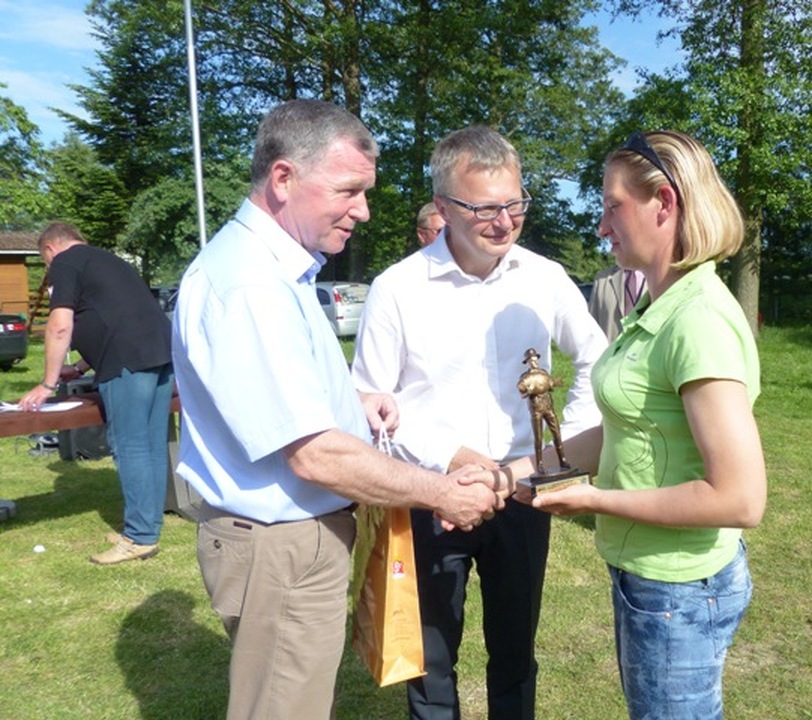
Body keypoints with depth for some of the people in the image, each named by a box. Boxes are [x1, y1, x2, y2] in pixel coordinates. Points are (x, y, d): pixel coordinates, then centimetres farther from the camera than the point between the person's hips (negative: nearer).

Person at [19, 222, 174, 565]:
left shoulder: (64, 263, 6)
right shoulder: (105, 260, 32)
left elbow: (60, 327, -3)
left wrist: (49, 384, 5)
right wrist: (80, 368, 39)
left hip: (130, 360, -8)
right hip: (161, 352, 8)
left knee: (130, 447, -3)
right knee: (152, 446, 11)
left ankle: (140, 538, 2)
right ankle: (148, 528, 20)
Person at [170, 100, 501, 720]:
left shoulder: (280, 266, 8)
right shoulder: (248, 283, -25)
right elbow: (314, 456, -26)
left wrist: (351, 401, 3)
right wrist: (441, 494, -15)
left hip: (308, 531, 10)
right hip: (282, 549, -10)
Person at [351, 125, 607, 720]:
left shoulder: (545, 279, -4)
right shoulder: (397, 289, -13)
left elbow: (595, 359, 12)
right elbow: (369, 403, -7)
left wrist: (573, 441, 2)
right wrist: (445, 457, -18)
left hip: (523, 493, 3)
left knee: (515, 654, 21)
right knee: (432, 661, 17)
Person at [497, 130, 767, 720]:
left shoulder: (700, 321, -25)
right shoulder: (659, 308, 3)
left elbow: (740, 498, -27)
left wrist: (596, 500, -19)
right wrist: (532, 465, 3)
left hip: (679, 588, -8)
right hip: (644, 574, 8)